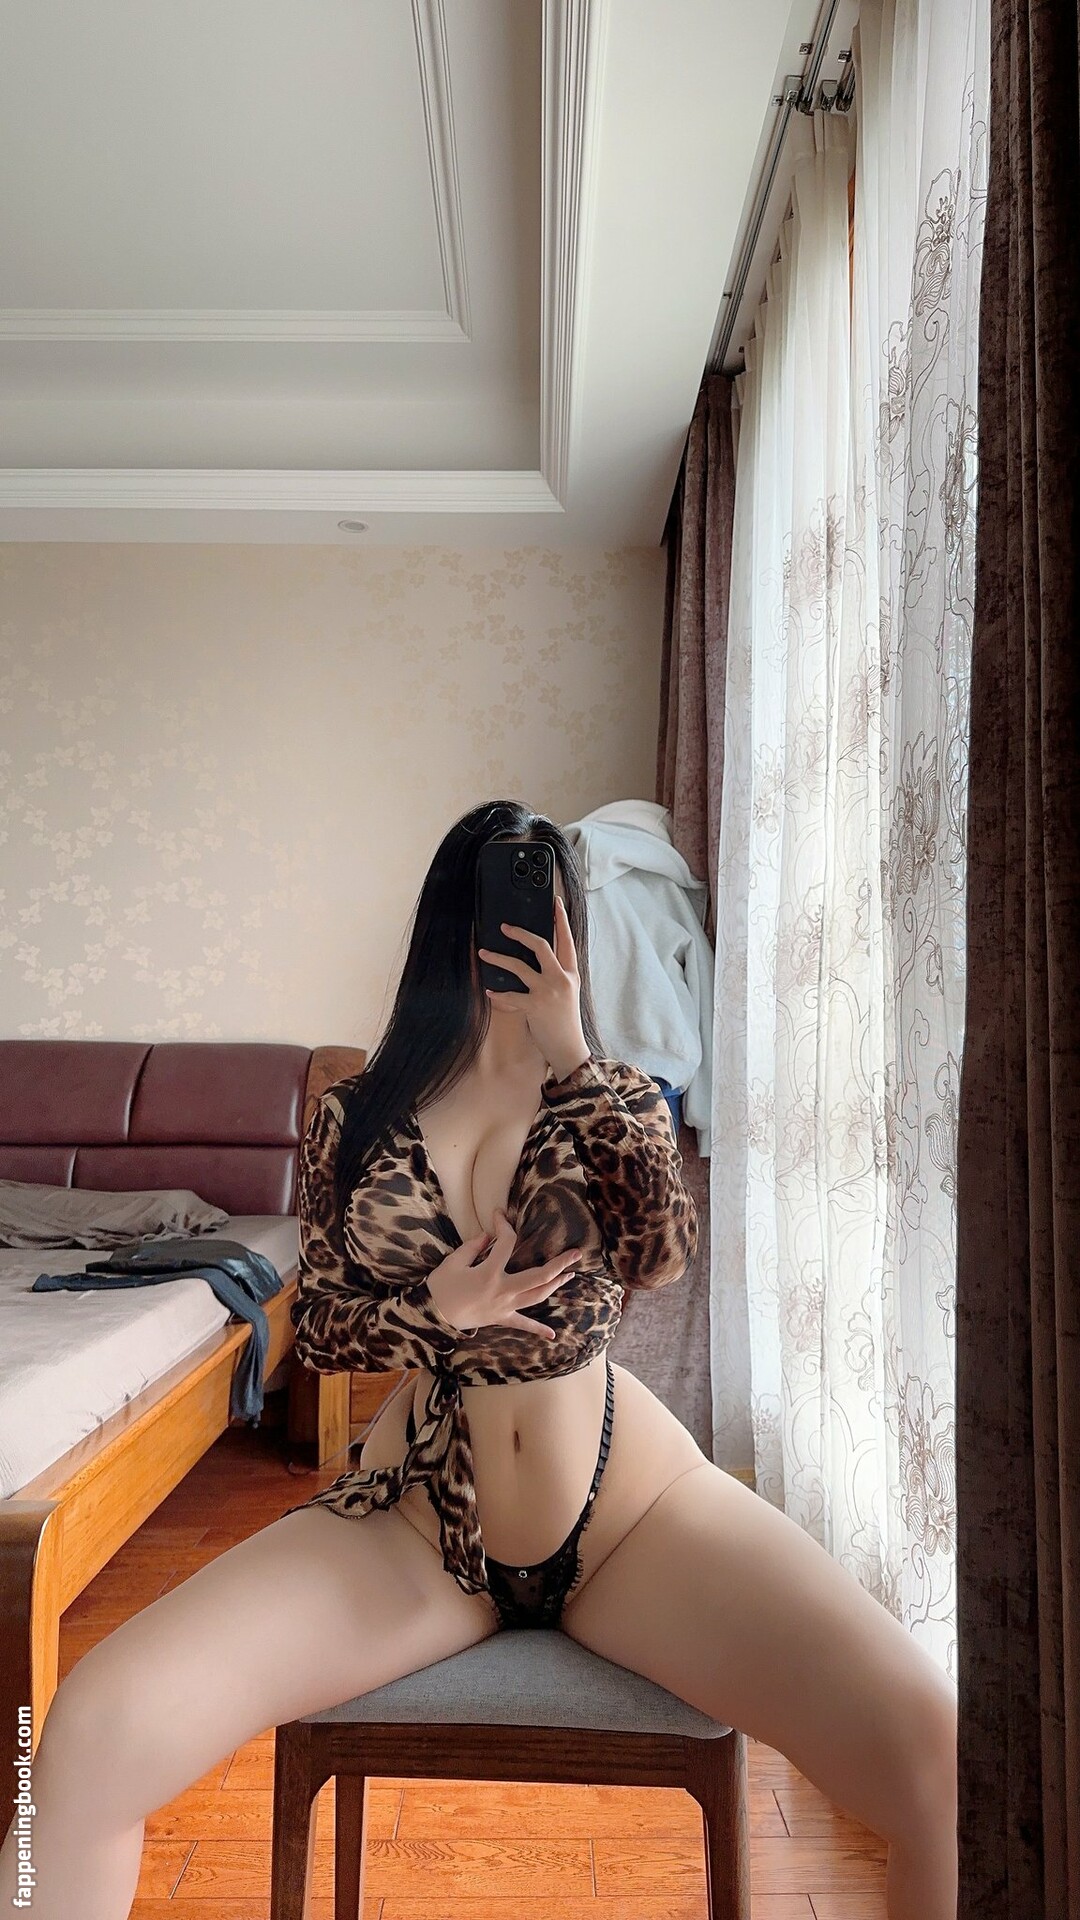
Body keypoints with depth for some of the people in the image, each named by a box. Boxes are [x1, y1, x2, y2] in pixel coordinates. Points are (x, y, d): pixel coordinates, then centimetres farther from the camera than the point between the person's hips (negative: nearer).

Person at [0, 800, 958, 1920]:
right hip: (413, 1524, 1)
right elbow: (314, 1330, 7)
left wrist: (568, 1051, -17)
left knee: (936, 1755, -22)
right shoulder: (355, 1115, 4)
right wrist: (435, 1312, -13)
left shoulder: (615, 1095, 4)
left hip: (634, 1511, 0)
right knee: (91, 1738, -22)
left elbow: (664, 1259, -15)